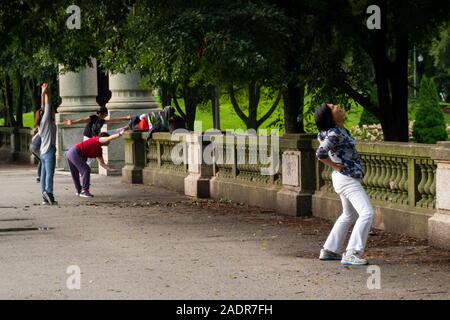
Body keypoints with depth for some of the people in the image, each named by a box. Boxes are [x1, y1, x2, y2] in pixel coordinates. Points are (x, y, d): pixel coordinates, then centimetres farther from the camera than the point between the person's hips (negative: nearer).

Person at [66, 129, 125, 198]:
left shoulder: (99, 150, 19)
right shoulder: (96, 140, -8)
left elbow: (101, 163, 20)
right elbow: (109, 138, -25)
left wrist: (109, 168, 7)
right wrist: (120, 134, -26)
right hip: (75, 153, -10)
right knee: (86, 170, -13)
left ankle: (79, 190, 34)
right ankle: (84, 190, -11)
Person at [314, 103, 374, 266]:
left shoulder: (339, 131, 6)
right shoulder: (335, 134, -22)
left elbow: (321, 137, 26)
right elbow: (320, 153, -31)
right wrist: (336, 167, -17)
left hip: (345, 178, 10)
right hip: (346, 178, -10)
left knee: (349, 215, 24)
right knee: (367, 213, -16)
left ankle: (329, 250, 29)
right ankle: (351, 254, -20)